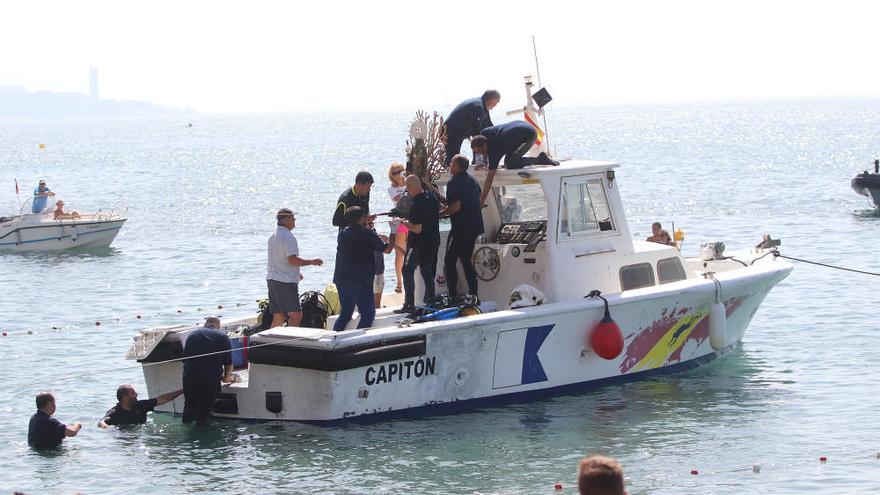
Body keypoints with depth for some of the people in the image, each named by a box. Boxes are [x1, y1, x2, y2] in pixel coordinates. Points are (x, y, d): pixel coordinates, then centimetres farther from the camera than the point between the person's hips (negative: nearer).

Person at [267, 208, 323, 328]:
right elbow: (293, 260, -22)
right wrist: (312, 262, -12)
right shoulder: (287, 236, -14)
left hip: (272, 279, 10)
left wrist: (295, 273, 32)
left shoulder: (273, 236, 18)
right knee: (296, 315, -10)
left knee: (278, 317, 10)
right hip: (285, 282, -10)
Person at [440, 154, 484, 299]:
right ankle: (473, 293, 14)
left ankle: (453, 296, -7)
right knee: (466, 260, 17)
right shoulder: (472, 180, 11)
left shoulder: (454, 182, -15)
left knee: (449, 262, -2)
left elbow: (456, 206, -23)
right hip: (475, 226, 8)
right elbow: (478, 200, 20)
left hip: (461, 227, -8)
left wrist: (439, 214, -11)